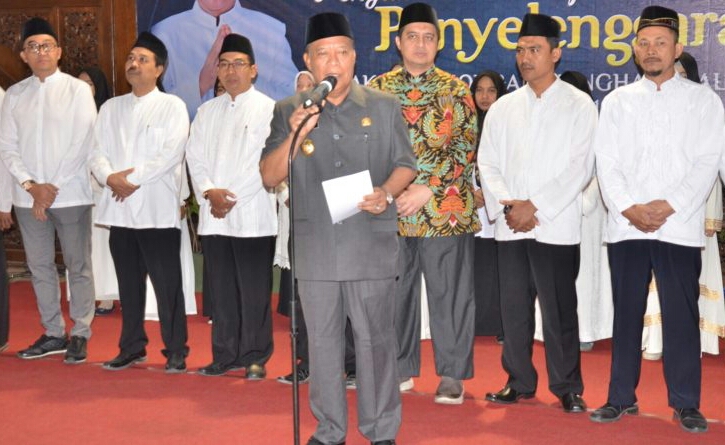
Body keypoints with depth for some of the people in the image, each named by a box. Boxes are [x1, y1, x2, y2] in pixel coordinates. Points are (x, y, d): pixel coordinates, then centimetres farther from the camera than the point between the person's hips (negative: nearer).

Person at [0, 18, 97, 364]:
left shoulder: (78, 90, -3)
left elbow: (83, 144, -9)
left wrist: (53, 187, -11)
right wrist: (30, 186, -8)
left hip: (70, 195, -4)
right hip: (28, 197, 4)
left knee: (78, 267, 3)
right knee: (40, 267, 11)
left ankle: (80, 334, 13)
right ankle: (54, 333, 22)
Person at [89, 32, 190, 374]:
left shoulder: (172, 106, 1)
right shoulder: (111, 108, 16)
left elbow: (171, 153, -11)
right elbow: (97, 152, 9)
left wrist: (135, 179, -13)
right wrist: (110, 177, -11)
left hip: (158, 208, -5)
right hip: (119, 208, 5)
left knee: (167, 283, -2)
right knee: (128, 283, 12)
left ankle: (175, 351, 7)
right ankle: (132, 347, 22)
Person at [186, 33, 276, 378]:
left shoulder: (268, 109, -1)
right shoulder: (207, 111, 16)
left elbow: (266, 163, -8)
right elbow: (194, 156, 9)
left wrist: (232, 197, -11)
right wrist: (209, 191, -8)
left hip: (253, 215, -5)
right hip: (213, 216, 5)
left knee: (254, 291, 0)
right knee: (221, 290, 9)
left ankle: (255, 358, 9)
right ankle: (225, 355, 17)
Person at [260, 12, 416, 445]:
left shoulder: (384, 106, 5)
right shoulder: (288, 111, 5)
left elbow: (406, 164, 9)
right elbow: (270, 177, 1)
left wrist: (387, 192, -12)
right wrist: (296, 135, -15)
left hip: (371, 244, -1)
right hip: (315, 247, 1)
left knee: (376, 341, 4)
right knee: (323, 343, 10)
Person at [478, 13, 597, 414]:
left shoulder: (579, 105, 1)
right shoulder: (503, 107, 13)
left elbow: (580, 167, -6)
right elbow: (487, 162, 9)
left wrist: (535, 207, -12)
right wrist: (506, 205, -8)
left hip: (556, 226, -4)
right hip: (511, 226, 4)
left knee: (559, 311, -1)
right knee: (514, 308, 8)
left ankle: (567, 388, 11)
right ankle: (519, 382, 21)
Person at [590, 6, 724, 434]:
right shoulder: (617, 101, 12)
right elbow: (607, 163, 5)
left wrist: (668, 206, -12)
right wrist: (628, 208, -10)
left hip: (680, 226, -1)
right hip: (625, 226, 2)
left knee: (682, 315, 0)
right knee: (627, 312, 7)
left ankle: (686, 403, 10)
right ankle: (622, 397, 16)